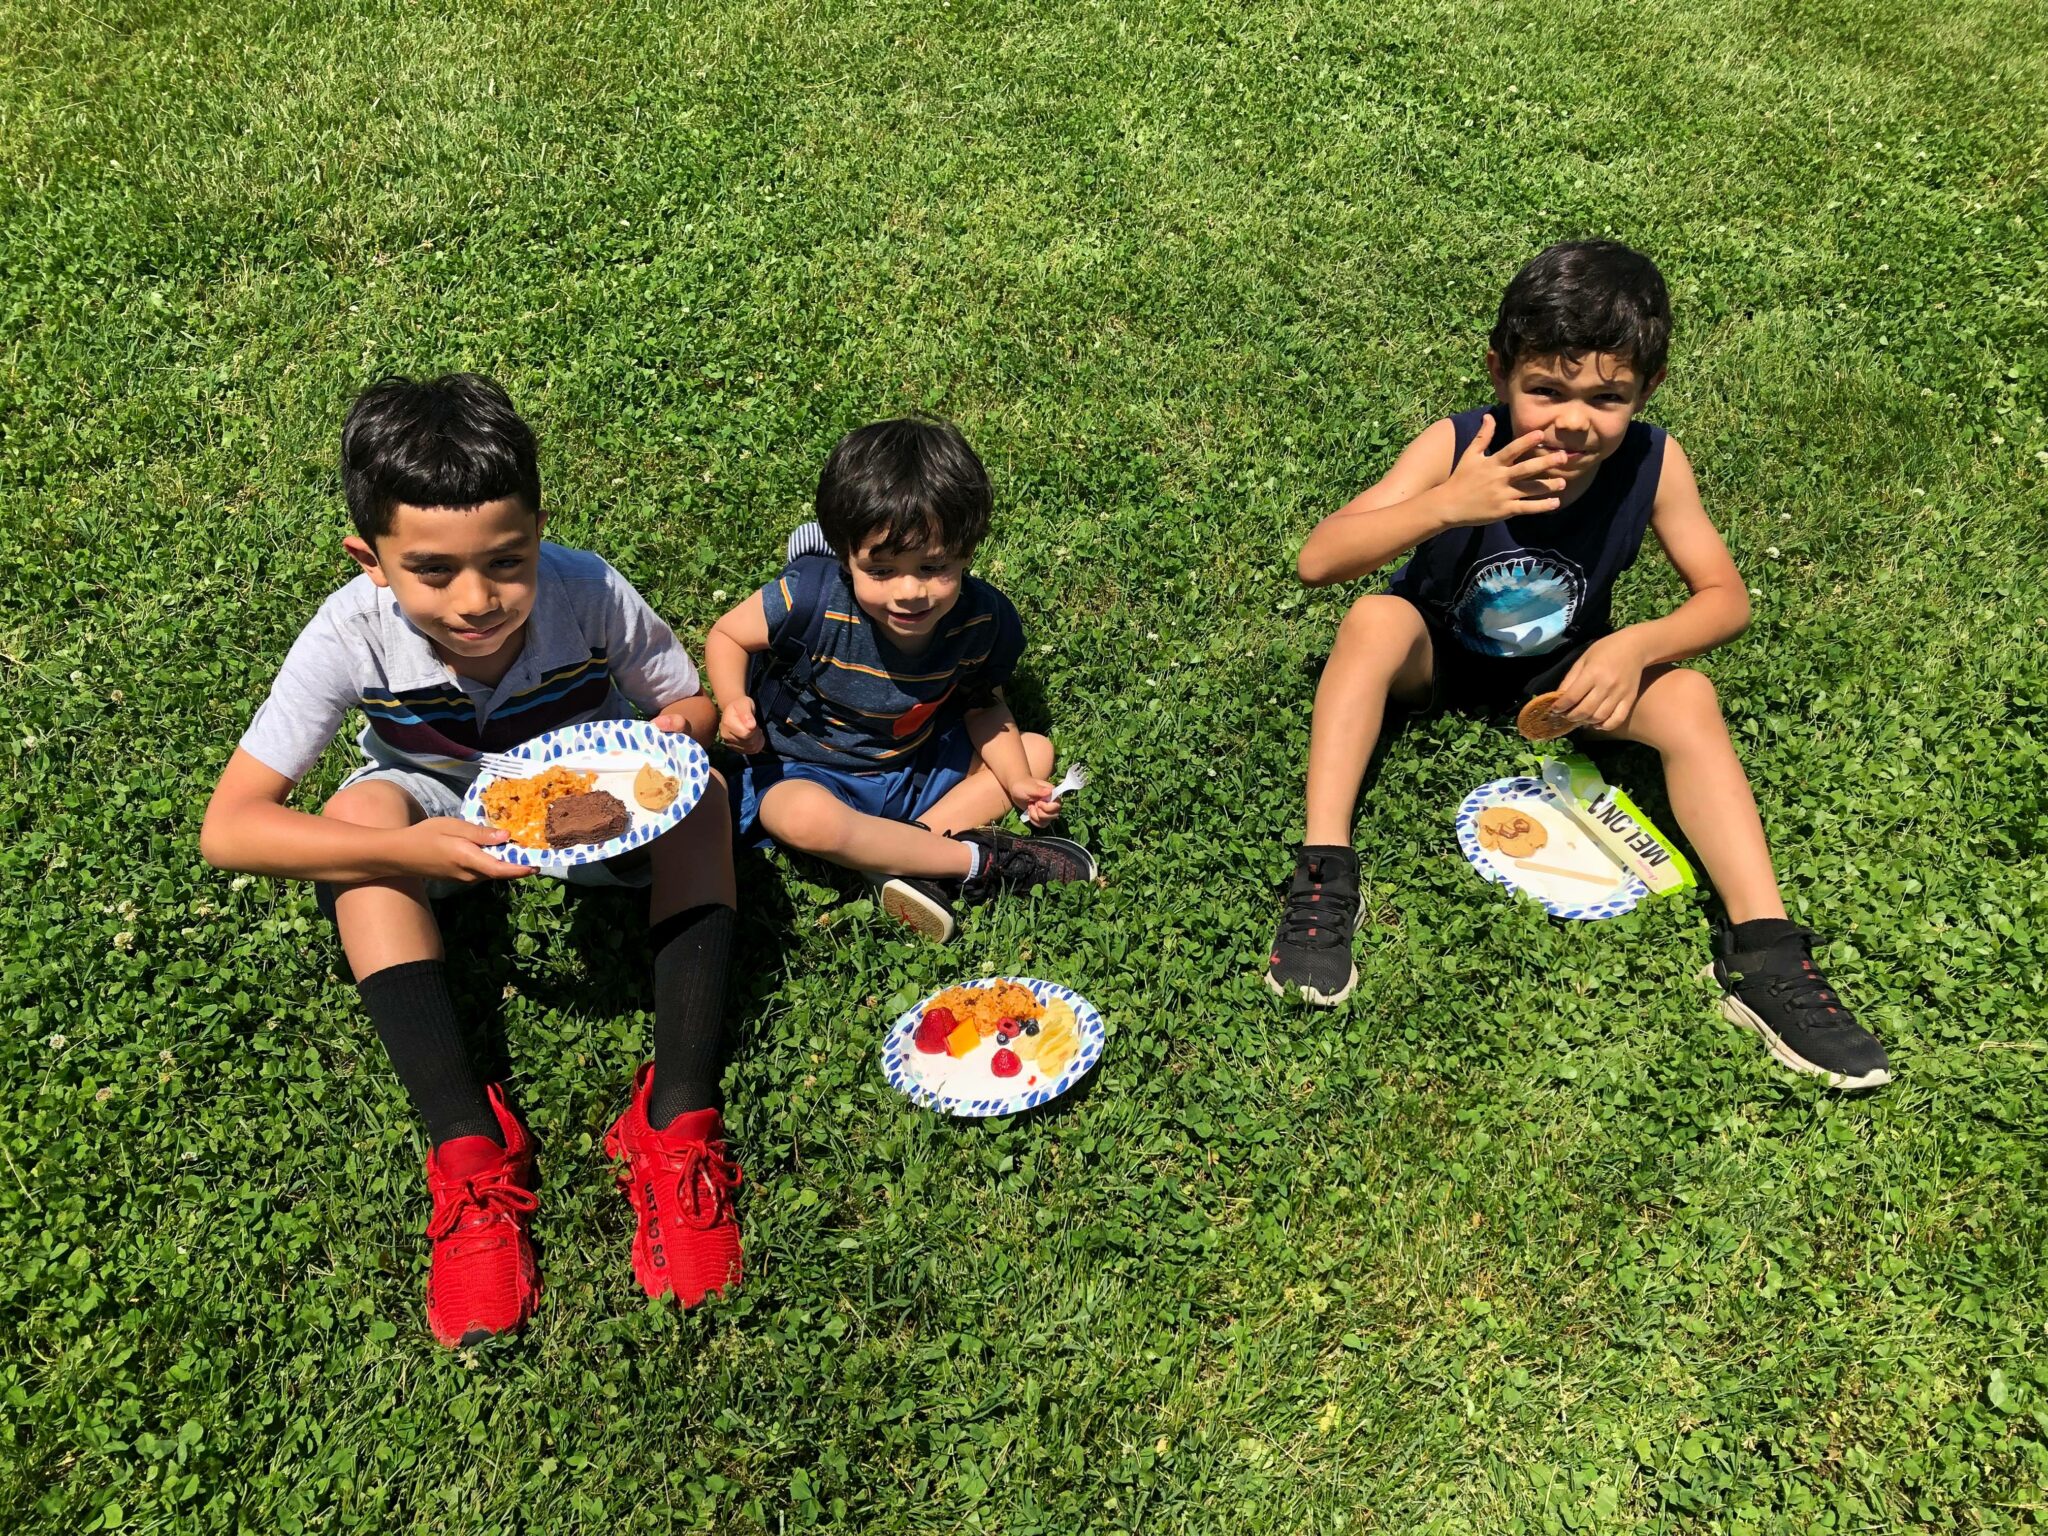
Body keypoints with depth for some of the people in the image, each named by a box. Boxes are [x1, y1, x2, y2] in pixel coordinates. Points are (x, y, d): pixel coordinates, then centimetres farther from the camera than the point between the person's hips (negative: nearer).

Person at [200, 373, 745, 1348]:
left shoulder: (589, 594, -29)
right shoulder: (353, 634, -30)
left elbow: (693, 702, -11)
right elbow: (228, 829, -30)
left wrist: (669, 742, -36)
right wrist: (408, 852, -44)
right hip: (437, 811, 0)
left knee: (699, 790, -29)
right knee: (362, 809, -32)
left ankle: (678, 1120, -30)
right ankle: (469, 1149, -31)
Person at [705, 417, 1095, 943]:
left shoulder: (984, 619, -17)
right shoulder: (813, 599, -27)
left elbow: (982, 705, 2)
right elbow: (727, 635, -9)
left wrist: (1017, 782, -13)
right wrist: (734, 703, -30)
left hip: (917, 768, 5)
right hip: (805, 772, -4)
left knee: (1037, 751, -2)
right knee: (806, 818, -39)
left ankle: (912, 850, -21)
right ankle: (980, 860, -24)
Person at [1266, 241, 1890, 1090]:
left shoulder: (1653, 463, -22)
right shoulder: (1457, 447, -27)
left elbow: (1725, 597, -12)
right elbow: (1318, 559, -34)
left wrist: (1636, 646, -33)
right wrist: (1450, 503, -47)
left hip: (1561, 672, 2)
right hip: (1438, 656, -1)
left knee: (1688, 697, -24)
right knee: (1375, 619, -33)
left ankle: (1763, 953, -23)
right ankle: (1323, 876, -31)